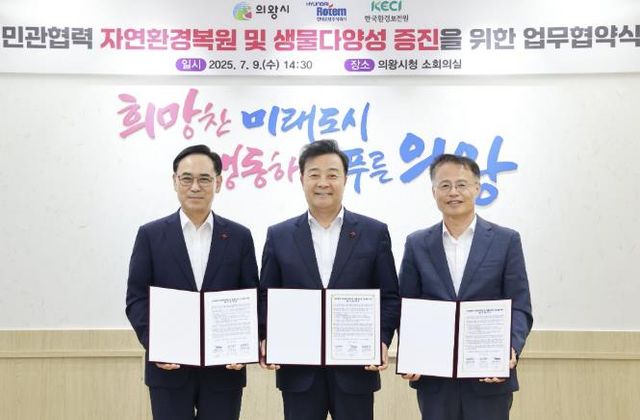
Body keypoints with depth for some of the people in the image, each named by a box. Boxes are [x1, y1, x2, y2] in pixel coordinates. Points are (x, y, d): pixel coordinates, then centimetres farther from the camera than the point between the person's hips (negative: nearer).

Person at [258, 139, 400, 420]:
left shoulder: (374, 233, 3)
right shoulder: (279, 236, 6)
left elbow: (390, 296, 3)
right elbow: (266, 297, 6)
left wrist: (382, 340, -12)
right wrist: (266, 339, -9)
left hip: (356, 368, 0)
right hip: (298, 370, 1)